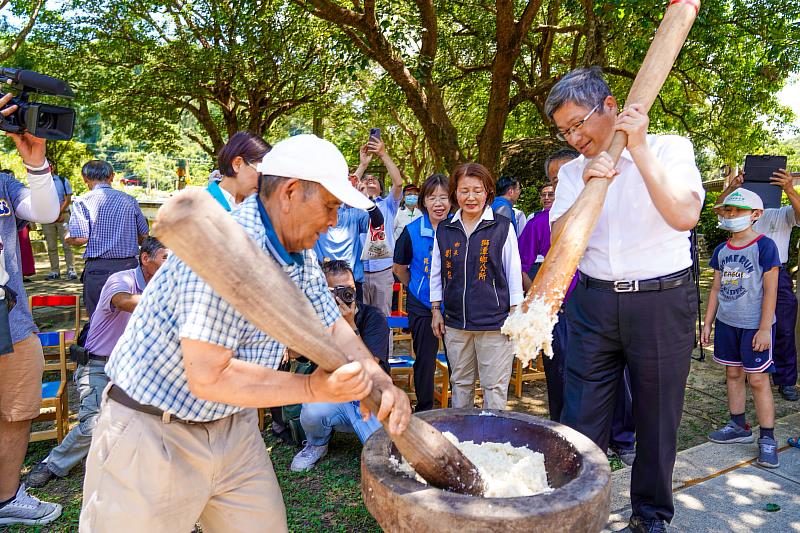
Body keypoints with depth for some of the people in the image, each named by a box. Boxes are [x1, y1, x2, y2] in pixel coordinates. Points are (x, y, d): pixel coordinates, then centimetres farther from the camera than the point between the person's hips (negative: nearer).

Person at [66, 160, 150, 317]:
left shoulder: (82, 201, -2)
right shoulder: (129, 200, 6)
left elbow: (80, 239, -11)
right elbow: (144, 235, 8)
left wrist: (67, 238, 11)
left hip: (98, 268, -2)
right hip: (129, 265, 3)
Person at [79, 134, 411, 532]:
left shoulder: (302, 256, 0)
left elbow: (332, 327, 8)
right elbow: (209, 377, -30)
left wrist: (380, 382, -7)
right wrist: (313, 388, -28)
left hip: (232, 425, 8)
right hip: (152, 433, -7)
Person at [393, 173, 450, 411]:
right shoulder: (412, 231, -6)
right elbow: (399, 267, 8)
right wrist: (417, 287, 9)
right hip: (421, 306, -1)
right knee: (424, 361, 7)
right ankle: (424, 411, 24)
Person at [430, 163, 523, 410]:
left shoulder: (503, 228, -2)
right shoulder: (444, 230, 6)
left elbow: (514, 272, 0)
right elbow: (436, 274, 13)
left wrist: (514, 314, -2)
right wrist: (436, 310, 11)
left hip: (494, 323, -3)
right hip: (455, 323, 3)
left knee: (494, 387, 2)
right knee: (460, 384, 16)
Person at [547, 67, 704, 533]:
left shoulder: (670, 148, -2)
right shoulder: (573, 172, 7)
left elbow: (686, 215, -19)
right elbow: (558, 242, -4)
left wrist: (638, 148, -18)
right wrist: (589, 190, -18)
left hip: (663, 302, -2)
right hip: (594, 305, 3)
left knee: (658, 415, 11)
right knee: (581, 418, 3)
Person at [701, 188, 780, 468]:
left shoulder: (764, 246, -9)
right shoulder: (721, 250, 8)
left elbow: (770, 290, -11)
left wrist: (765, 328, -14)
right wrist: (707, 323, 11)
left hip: (754, 326, -6)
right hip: (726, 323, 6)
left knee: (758, 379, -3)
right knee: (733, 374, 12)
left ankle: (767, 438, 7)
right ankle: (738, 426, 25)